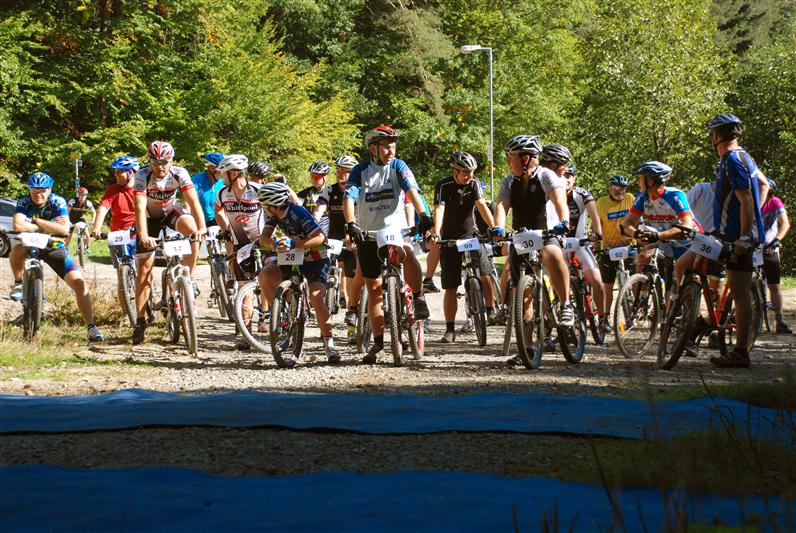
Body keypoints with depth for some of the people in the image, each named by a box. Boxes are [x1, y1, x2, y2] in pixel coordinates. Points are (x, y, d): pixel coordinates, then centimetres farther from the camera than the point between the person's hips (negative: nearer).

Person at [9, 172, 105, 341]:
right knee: (17, 250, -36)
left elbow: (64, 229, -30)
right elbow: (18, 225, -34)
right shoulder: (24, 202, -16)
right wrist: (49, 226, -29)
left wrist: (36, 221, -27)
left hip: (55, 248, 0)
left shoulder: (58, 202, -16)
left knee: (79, 284, -15)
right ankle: (18, 283, -7)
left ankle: (92, 327, -9)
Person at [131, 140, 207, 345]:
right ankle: (140, 321, -2)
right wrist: (143, 236, -51)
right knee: (145, 267, -7)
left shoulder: (179, 174, -24)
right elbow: (140, 207, -37)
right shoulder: (143, 176, -28)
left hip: (171, 212, 1)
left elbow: (193, 200, -32)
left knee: (191, 227, -33)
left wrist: (201, 227, -46)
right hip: (150, 217, -1)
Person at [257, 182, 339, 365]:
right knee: (266, 275, -19)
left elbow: (320, 238, -35)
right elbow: (264, 238, -13)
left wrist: (293, 244, -45)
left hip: (316, 259, -6)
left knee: (316, 297, -25)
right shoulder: (274, 214, -8)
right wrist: (275, 244, -36)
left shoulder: (299, 214, -27)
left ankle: (329, 344, -16)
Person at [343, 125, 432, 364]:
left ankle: (418, 297, -12)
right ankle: (378, 342, 10)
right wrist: (351, 224, -33)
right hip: (368, 235, 1)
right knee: (374, 289, 3)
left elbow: (412, 191, -17)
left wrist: (423, 215, -35)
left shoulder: (398, 167, -3)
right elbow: (349, 198, -15)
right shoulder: (360, 171, -2)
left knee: (409, 256, -35)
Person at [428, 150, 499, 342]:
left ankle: (491, 308, 5)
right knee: (450, 288, -1)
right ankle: (450, 330, 5)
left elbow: (482, 206, -15)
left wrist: (494, 228, -28)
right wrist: (435, 233, -42)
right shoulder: (444, 186, -13)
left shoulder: (473, 184, -5)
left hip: (471, 235, 2)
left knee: (486, 274, -18)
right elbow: (439, 210, -26)